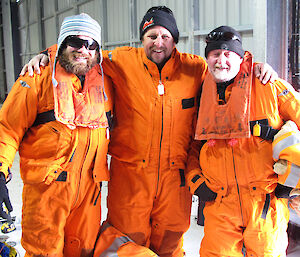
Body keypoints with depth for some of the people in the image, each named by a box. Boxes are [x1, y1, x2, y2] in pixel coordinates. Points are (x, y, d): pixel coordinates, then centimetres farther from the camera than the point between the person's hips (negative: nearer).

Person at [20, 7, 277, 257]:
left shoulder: (194, 68, 1)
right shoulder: (122, 61, -2)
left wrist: (256, 66, -2)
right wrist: (47, 55, -3)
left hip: (175, 173, 2)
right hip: (129, 170, -1)